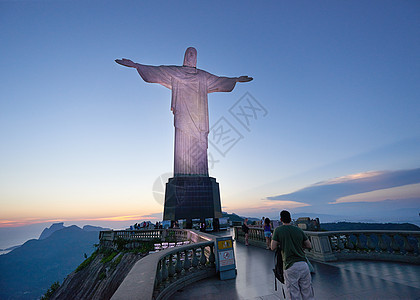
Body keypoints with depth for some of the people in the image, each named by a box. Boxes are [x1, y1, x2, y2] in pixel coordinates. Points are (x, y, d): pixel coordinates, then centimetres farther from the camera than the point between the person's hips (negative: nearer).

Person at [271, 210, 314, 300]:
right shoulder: (299, 230, 8)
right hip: (303, 265, 4)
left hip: (290, 266, -4)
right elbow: (309, 246, 14)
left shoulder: (278, 230, -2)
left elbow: (273, 247, -3)